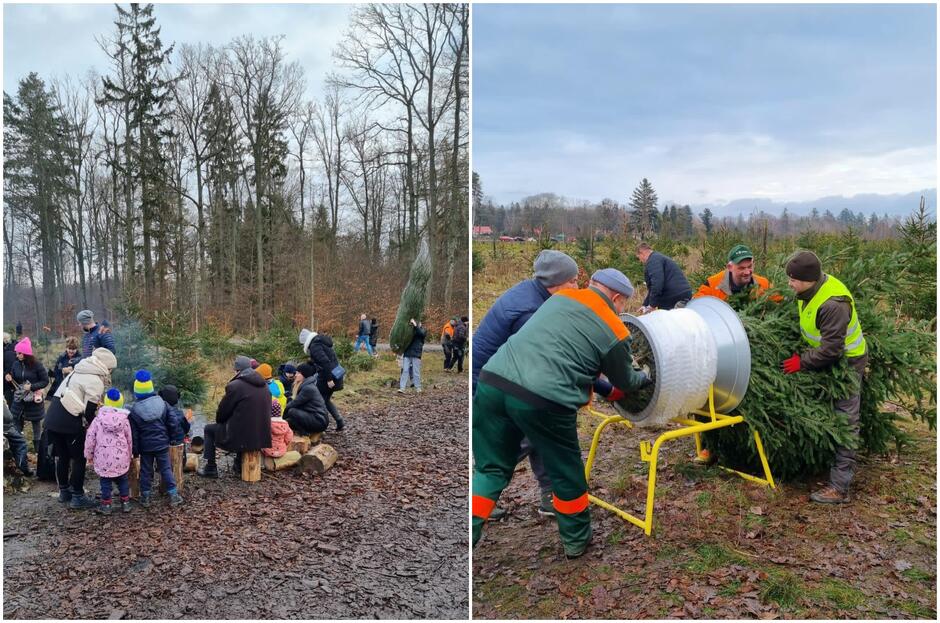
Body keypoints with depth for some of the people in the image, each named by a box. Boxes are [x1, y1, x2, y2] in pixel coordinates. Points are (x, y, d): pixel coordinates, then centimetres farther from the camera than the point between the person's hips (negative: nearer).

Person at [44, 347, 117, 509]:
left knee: (61, 456, 20)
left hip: (52, 418, 8)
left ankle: (64, 492, 33)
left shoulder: (78, 371, 19)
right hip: (69, 422, -8)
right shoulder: (95, 381, -9)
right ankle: (77, 497, 10)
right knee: (79, 459, 5)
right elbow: (89, 412, -12)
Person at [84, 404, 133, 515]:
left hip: (103, 459, -1)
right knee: (123, 480, 14)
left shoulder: (98, 419, -4)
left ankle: (106, 505, 13)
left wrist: (89, 454, 11)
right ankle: (125, 503, 18)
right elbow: (129, 440, 7)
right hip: (121, 458, 1)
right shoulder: (124, 420, 0)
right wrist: (129, 455, 21)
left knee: (105, 482, 8)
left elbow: (90, 438, -3)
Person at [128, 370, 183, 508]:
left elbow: (134, 433, -4)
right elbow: (171, 424, 0)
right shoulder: (162, 403, -5)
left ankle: (145, 497, 17)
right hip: (162, 443, 1)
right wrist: (175, 436, 13)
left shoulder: (134, 410, -9)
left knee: (146, 471, 11)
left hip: (146, 446, -1)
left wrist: (135, 450, 4)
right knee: (166, 469, 7)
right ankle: (173, 495, 7)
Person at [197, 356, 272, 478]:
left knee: (209, 429, 16)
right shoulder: (264, 385, 6)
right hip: (262, 436, 6)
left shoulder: (234, 386, -14)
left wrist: (219, 420, 19)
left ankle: (210, 469, 16)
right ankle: (239, 464, 40)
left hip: (243, 437, -6)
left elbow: (222, 411, -5)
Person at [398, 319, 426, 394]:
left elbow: (421, 333, -17)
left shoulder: (423, 330, 6)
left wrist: (415, 325, -24)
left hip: (416, 354, -3)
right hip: (407, 354, 3)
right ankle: (402, 388, -2)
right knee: (405, 371, -1)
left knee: (416, 372, 0)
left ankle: (418, 388, 10)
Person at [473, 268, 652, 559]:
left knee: (491, 469, 20)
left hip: (492, 381, 4)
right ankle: (577, 540, 39)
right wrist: (644, 378, 45)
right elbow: (626, 382, 22)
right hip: (543, 400, -4)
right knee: (566, 472, 20)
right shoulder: (615, 332, 6)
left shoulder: (561, 296, 18)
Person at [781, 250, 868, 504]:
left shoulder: (833, 304, -33)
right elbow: (808, 326, 15)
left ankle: (839, 487, -1)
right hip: (826, 359, 9)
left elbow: (830, 350, -30)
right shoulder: (812, 289, -4)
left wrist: (802, 361, -20)